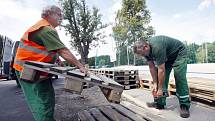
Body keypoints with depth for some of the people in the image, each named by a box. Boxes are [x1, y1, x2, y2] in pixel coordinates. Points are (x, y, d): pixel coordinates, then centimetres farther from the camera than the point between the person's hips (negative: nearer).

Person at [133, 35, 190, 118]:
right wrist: (155, 84, -9)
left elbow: (161, 70, -37)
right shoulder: (146, 49, -16)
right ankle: (160, 103, 3)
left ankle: (184, 106, -8)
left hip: (179, 53, -7)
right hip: (166, 56, 7)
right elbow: (152, 67, -10)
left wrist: (160, 89, -29)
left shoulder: (157, 47, -41)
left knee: (179, 76, -21)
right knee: (160, 77, -3)